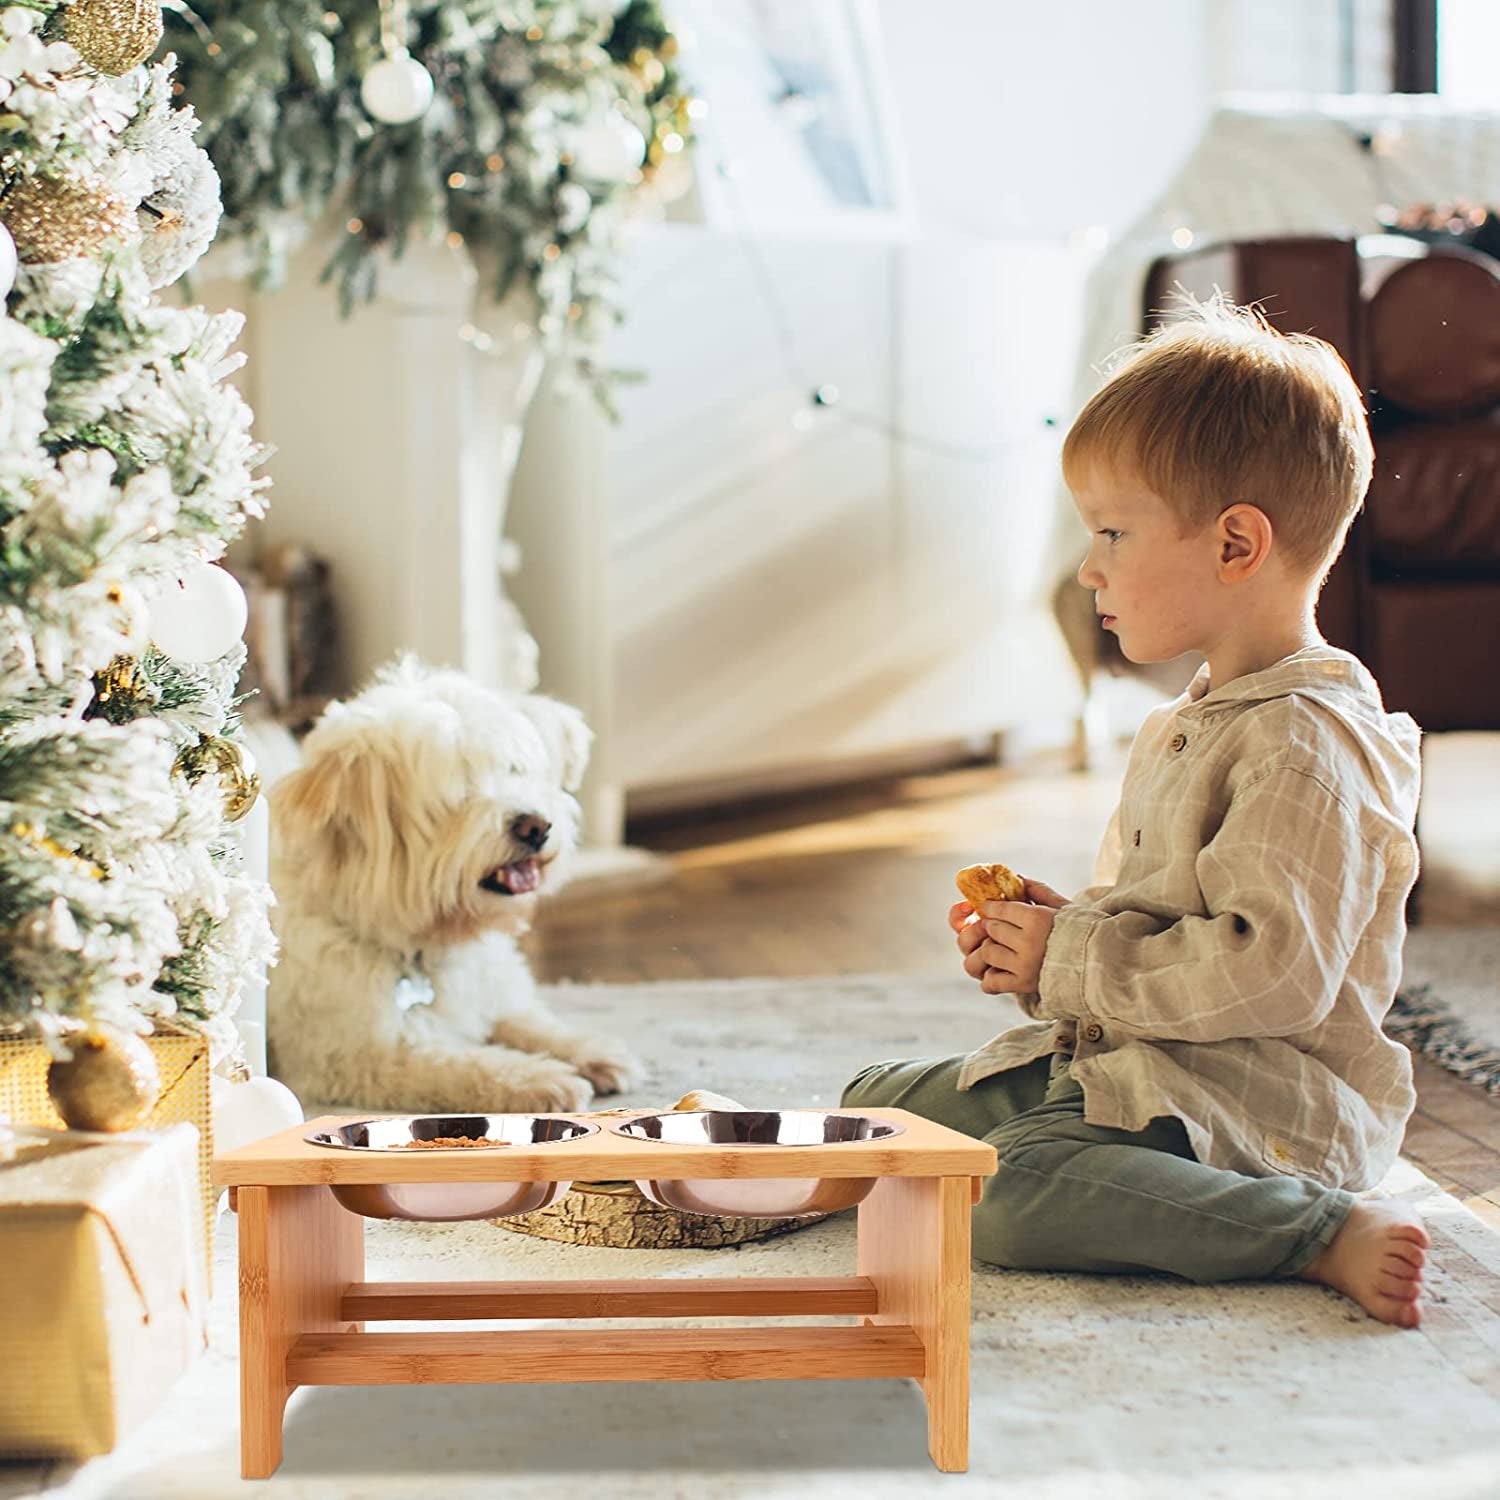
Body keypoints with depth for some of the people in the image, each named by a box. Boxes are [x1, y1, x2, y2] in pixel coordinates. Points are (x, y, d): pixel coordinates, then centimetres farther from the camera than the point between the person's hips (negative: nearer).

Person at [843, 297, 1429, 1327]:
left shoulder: (1308, 747, -19)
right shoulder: (1183, 731, 15)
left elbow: (1273, 975, -28)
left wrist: (1069, 962, -18)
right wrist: (1054, 928, 4)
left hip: (1257, 1102, -10)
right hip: (1113, 1066, 10)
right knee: (875, 1104, 7)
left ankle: (1325, 1233, -26)